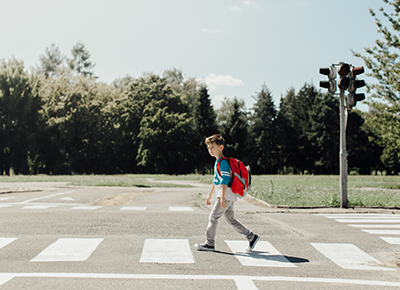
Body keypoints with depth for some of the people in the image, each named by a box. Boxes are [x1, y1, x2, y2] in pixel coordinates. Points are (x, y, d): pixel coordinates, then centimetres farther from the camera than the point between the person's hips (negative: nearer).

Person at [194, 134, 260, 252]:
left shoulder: (223, 162, -13)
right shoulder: (217, 162, 18)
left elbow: (225, 181, -20)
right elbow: (215, 181, 26)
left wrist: (222, 197, -25)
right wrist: (210, 195, 29)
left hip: (227, 196, -10)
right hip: (229, 197, 10)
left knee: (213, 217, -5)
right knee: (231, 219, 13)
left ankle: (209, 243, 1)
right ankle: (252, 237, 18)